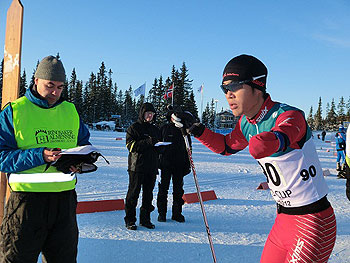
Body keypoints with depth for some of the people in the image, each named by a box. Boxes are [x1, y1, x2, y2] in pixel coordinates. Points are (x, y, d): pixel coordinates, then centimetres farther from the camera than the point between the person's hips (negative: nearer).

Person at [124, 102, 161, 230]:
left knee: (148, 193, 9)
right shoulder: (134, 127, 0)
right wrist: (148, 142, -21)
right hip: (137, 167, -5)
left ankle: (145, 219, 20)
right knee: (133, 192, -1)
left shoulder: (155, 129, 17)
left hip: (152, 167, 5)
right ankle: (129, 220, 8)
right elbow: (131, 146, -11)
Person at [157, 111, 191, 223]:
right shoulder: (164, 128, 4)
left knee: (178, 189, 7)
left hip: (179, 164, 2)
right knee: (163, 188, 2)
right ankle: (161, 212, 13)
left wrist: (187, 164, 7)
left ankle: (177, 213, 17)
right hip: (165, 163, -1)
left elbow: (188, 148, 11)